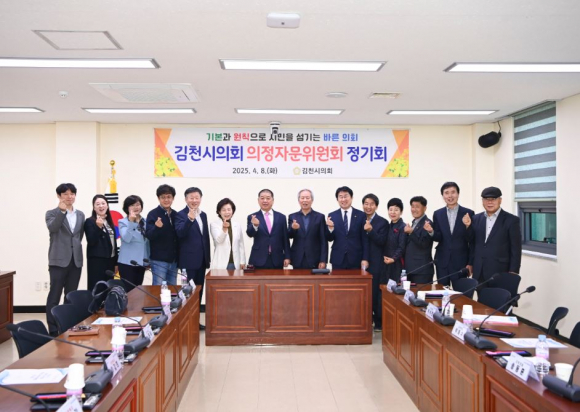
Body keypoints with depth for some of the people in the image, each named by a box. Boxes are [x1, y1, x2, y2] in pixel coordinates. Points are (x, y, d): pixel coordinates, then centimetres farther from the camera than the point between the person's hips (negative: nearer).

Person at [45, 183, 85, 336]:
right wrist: (62, 211, -30)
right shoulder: (52, 213, -1)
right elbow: (52, 228, -21)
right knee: (54, 296, -2)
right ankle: (53, 330, 3)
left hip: (76, 260, 5)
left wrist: (75, 248, 11)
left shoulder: (80, 215, 13)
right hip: (59, 260, -5)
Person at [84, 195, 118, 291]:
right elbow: (91, 242, -14)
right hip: (96, 261, -6)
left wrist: (116, 262, 15)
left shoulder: (109, 222, 14)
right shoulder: (90, 222, -5)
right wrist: (98, 227, -26)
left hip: (110, 260, 6)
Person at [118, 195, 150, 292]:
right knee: (128, 290, -5)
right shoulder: (123, 222, -5)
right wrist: (131, 221, -29)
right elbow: (126, 238, -22)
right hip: (127, 262, -5)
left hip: (141, 262, 5)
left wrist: (148, 259, 15)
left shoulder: (145, 222, 9)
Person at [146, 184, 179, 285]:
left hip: (173, 259, 5)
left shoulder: (176, 215, 8)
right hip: (159, 259, -5)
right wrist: (157, 227, -34)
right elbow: (149, 235, -15)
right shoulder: (153, 214, -7)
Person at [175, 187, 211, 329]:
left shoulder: (203, 214, 12)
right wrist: (190, 219, -40)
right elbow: (180, 233, -25)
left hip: (202, 259, 7)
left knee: (199, 290, 12)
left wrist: (208, 256, 16)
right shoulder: (181, 214, -9)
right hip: (189, 260, -7)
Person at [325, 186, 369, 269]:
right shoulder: (332, 216, 4)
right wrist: (330, 228, -16)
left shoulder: (361, 215, 1)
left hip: (356, 259, -1)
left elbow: (365, 239, 2)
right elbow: (329, 239, 3)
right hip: (337, 259, 1)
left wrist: (365, 259, -3)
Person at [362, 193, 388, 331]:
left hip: (376, 263, -4)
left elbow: (382, 242, -12)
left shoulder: (383, 222, -2)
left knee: (376, 291, -1)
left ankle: (379, 322, 10)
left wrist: (370, 231, -23)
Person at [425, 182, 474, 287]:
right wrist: (431, 231, -17)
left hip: (460, 261, -2)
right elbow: (438, 238, 0)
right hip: (442, 261, 2)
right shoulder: (437, 214, 5)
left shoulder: (468, 213, -3)